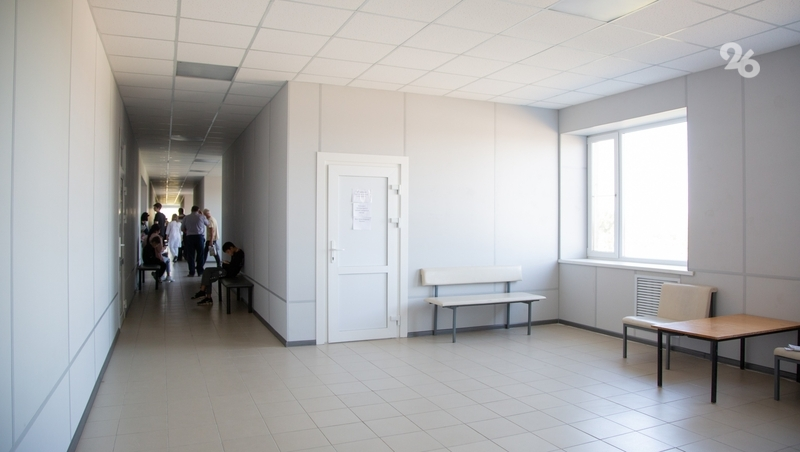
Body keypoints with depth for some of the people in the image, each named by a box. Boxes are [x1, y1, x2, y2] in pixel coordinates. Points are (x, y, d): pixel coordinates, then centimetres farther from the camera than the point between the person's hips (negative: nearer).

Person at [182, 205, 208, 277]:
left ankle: (191, 272, 3)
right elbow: (207, 223, 18)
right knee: (200, 255, 5)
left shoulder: (186, 217, 5)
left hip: (189, 237, 1)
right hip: (199, 236, -1)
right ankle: (200, 272, 5)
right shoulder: (201, 217, 0)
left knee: (190, 256, 4)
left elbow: (183, 229, 9)